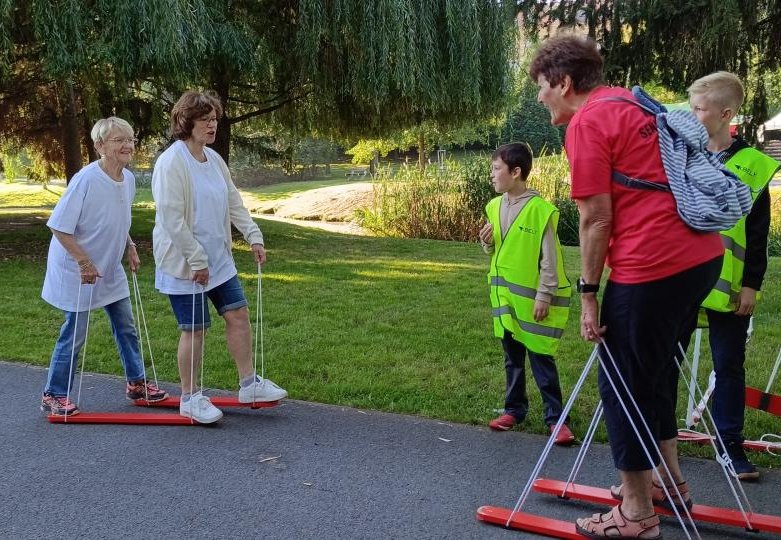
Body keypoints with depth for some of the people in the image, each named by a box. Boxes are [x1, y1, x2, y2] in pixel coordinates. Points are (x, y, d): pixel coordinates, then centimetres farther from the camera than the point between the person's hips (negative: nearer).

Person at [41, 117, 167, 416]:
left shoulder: (128, 179, -2)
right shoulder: (86, 179, -24)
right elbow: (59, 227, -22)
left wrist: (129, 247, 2)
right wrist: (84, 262, -22)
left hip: (110, 269, 7)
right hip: (78, 271, -7)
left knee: (126, 327, 14)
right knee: (75, 334, 1)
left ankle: (136, 382, 30)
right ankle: (53, 395, 18)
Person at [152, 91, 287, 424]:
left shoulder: (214, 159, 7)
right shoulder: (171, 163, -18)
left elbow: (234, 202, 11)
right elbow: (172, 219, -23)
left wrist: (253, 235, 0)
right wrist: (197, 260, -21)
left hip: (218, 260, 8)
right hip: (184, 264, -8)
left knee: (238, 314, 8)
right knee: (195, 329, 1)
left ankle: (249, 384, 21)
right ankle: (189, 398, 18)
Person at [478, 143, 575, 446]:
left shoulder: (540, 209, -16)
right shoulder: (494, 207, 5)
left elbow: (550, 259, -14)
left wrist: (544, 296, -15)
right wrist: (487, 242, -5)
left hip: (531, 296, -6)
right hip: (504, 294, 6)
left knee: (540, 358, 0)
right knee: (512, 356, 16)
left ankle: (555, 417, 11)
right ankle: (514, 409, 28)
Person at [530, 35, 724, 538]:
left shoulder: (587, 121, -8)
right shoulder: (634, 104, 19)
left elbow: (596, 219, -12)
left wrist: (588, 293, -4)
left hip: (652, 266, -9)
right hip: (703, 254, 9)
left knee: (621, 383, 4)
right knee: (652, 372, 23)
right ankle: (670, 481, 36)